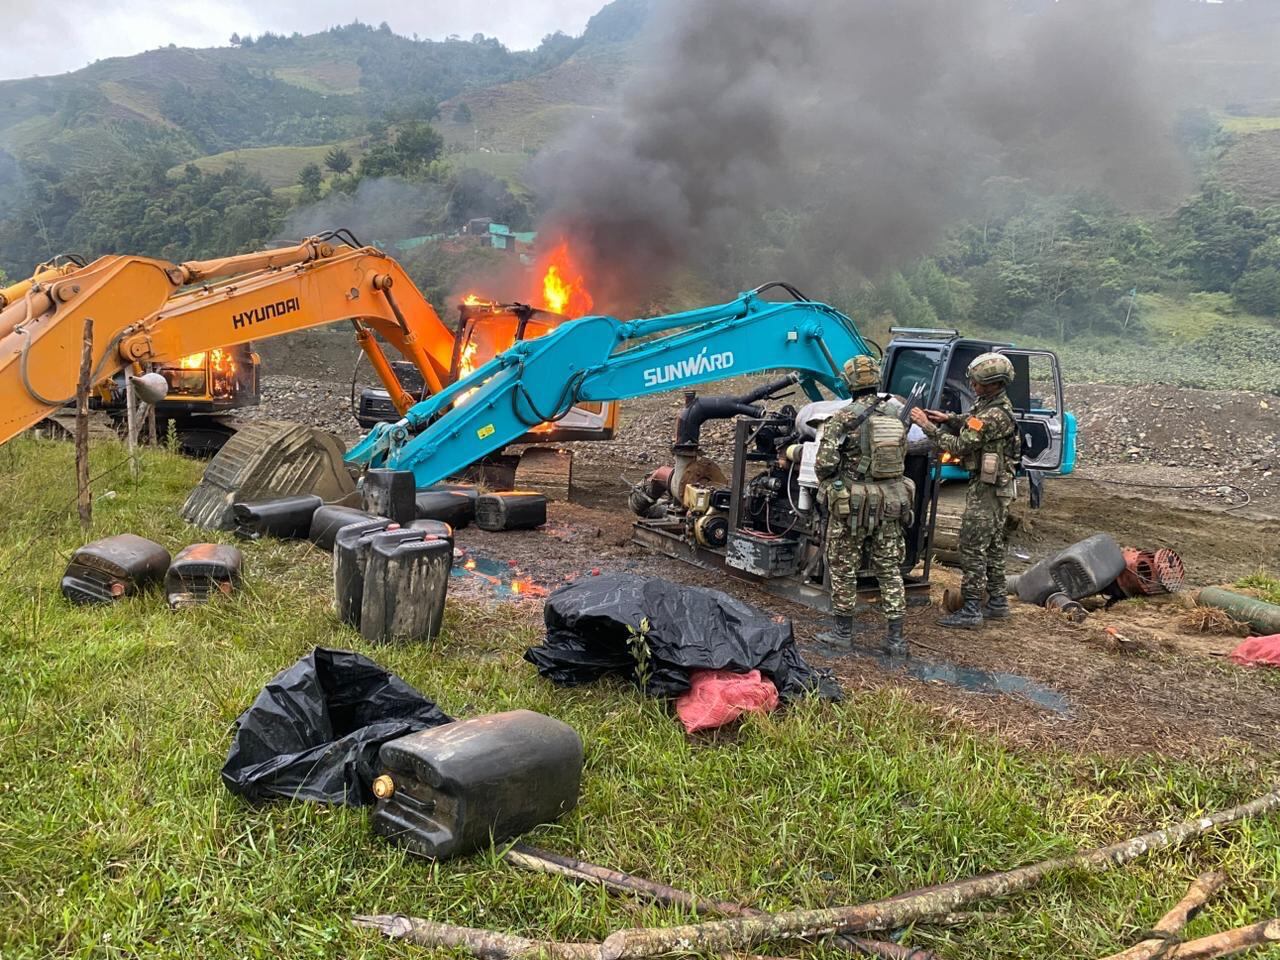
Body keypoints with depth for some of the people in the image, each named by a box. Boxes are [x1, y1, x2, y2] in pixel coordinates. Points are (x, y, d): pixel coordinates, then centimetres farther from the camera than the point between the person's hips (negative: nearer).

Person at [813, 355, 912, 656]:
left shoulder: (843, 419, -12)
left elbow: (825, 463, -16)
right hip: (890, 503, 4)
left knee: (843, 568, 10)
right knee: (890, 570, 10)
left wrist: (826, 486, 5)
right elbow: (902, 459, 8)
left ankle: (843, 631, 18)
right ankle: (895, 638, 10)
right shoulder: (896, 418, 3)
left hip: (851, 505, -4)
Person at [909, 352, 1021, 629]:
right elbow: (972, 426, 23)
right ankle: (997, 602, 26)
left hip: (986, 488, -10)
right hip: (997, 486, 10)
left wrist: (928, 427, -17)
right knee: (992, 545, 17)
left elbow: (959, 446, -23)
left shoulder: (995, 415, -23)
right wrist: (949, 419, 6)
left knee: (973, 547, -7)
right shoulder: (990, 404, 8)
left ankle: (971, 611, -4)